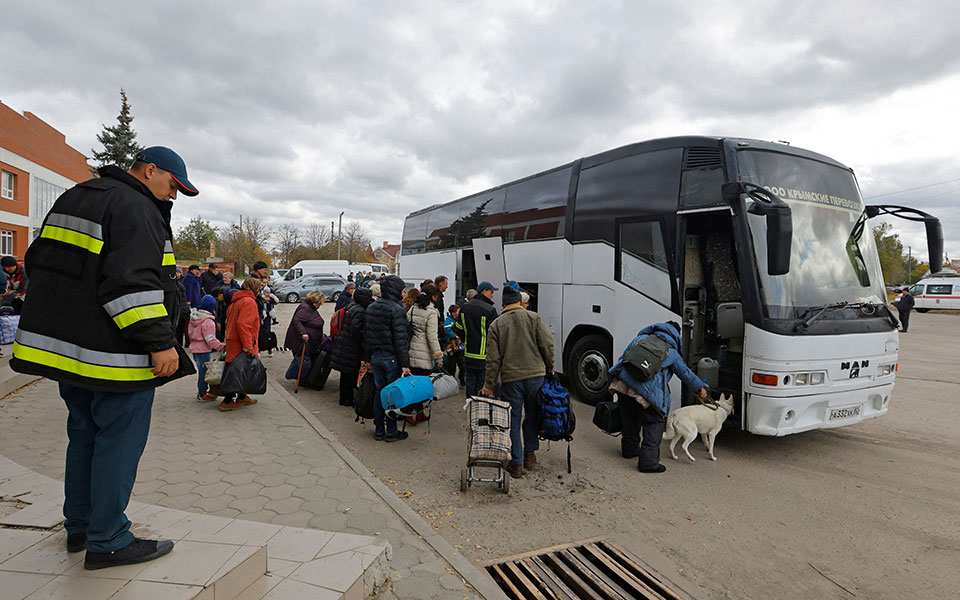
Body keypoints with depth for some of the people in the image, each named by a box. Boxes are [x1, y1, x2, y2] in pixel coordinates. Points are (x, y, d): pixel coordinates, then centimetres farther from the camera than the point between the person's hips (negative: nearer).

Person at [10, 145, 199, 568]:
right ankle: (107, 542, 10)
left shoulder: (71, 199, 19)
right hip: (114, 355, -10)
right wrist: (159, 342, -25)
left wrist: (58, 322, 28)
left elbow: (39, 261, 23)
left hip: (66, 342, 10)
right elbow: (131, 281, -26)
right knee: (119, 440, 0)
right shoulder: (135, 208, -14)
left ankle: (79, 526, 32)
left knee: (85, 433, 20)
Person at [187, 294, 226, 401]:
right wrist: (221, 346, -21)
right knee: (203, 371, 1)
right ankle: (202, 395, 8)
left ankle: (202, 391, 30)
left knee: (201, 370, 19)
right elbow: (210, 340, -23)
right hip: (203, 351, -9)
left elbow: (190, 333, 17)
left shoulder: (193, 318, 7)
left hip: (194, 348, 9)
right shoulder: (208, 322, -20)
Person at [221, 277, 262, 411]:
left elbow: (229, 322, 22)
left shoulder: (236, 301, 17)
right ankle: (227, 402, 2)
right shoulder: (249, 302, -15)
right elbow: (243, 324, -25)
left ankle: (241, 397, 29)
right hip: (241, 345, -10)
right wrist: (248, 346, -25)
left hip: (233, 343, 10)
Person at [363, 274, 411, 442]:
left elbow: (366, 335, 15)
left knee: (379, 392, 14)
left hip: (375, 356, 7)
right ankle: (391, 432, 12)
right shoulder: (396, 309, -15)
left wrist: (369, 356, 22)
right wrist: (405, 363, -16)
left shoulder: (370, 308, 10)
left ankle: (379, 431, 21)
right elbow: (400, 339, -18)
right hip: (391, 357, -7)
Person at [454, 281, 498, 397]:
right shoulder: (489, 310, -14)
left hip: (468, 353, 6)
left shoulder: (465, 307, 7)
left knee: (470, 382, 15)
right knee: (483, 383, 1)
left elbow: (458, 329, 14)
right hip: (484, 355, -6)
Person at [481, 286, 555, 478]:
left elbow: (493, 359, 1)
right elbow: (547, 344, -5)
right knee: (532, 415, 18)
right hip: (535, 375, 0)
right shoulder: (534, 318, 3)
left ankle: (516, 463, 10)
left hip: (510, 378, 0)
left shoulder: (496, 325, 5)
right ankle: (529, 453, 27)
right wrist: (549, 367, 9)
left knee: (512, 420, 7)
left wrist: (489, 384, 6)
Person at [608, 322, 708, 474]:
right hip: (646, 391, -5)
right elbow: (685, 373, 21)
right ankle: (648, 462, 5)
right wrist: (701, 387, 36)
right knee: (655, 423, 9)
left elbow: (624, 357, 23)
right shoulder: (672, 352, 13)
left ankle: (630, 449, 43)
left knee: (630, 418, 24)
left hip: (622, 382, 5)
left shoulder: (641, 338, 22)